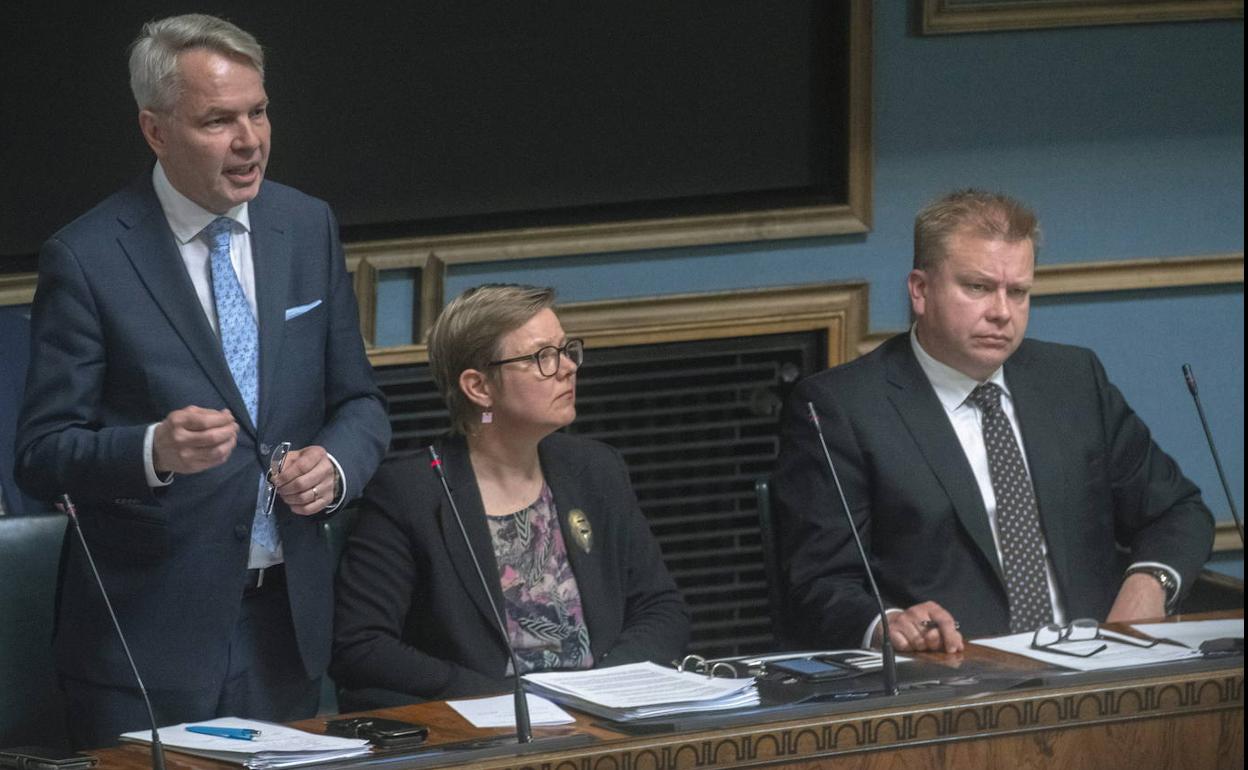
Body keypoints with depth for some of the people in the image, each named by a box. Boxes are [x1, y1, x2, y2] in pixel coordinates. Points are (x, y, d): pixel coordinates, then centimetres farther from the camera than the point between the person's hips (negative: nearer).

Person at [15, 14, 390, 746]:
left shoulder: (308, 227, 5)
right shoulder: (88, 258, -10)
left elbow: (360, 403, 13)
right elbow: (43, 456, -10)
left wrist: (335, 464, -10)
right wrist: (154, 450, -29)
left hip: (287, 625, 5)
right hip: (150, 635, -4)